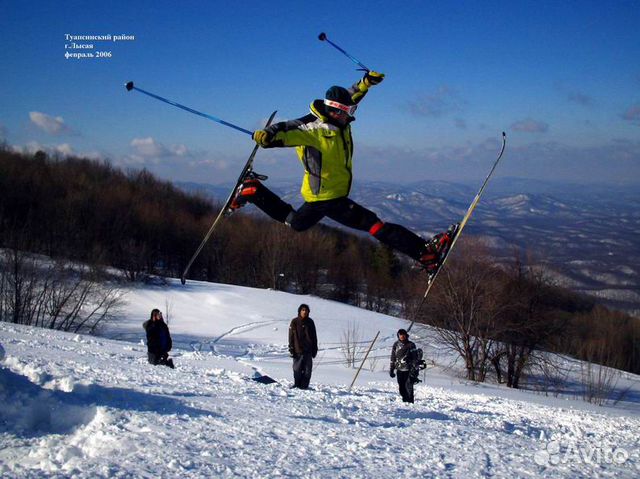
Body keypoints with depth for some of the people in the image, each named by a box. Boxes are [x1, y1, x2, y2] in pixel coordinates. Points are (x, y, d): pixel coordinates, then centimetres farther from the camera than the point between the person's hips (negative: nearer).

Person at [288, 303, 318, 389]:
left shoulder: (310, 322, 8)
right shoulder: (294, 322, 0)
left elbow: (314, 337, 14)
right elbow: (291, 336, 1)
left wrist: (315, 349, 10)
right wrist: (291, 349, -5)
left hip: (308, 350, 2)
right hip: (298, 350, -2)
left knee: (307, 370, 0)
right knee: (297, 369, 0)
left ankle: (304, 386, 5)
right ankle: (297, 384, 13)